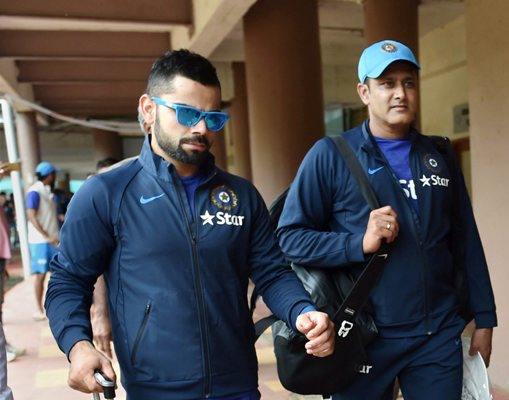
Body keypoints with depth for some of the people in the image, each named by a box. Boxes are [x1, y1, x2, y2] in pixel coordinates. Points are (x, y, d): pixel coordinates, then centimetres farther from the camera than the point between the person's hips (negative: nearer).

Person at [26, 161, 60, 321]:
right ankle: (39, 310, 8)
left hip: (53, 239, 8)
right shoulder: (34, 192, -11)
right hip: (40, 241, -8)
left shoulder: (48, 190, 15)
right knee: (41, 274, -2)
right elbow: (31, 216, -18)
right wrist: (47, 236, -22)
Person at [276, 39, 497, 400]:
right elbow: (291, 237, -8)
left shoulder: (440, 156, 8)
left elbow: (466, 244, 10)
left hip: (439, 336, 4)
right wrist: (360, 244, -21)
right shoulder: (330, 155, -6)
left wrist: (484, 319, 10)